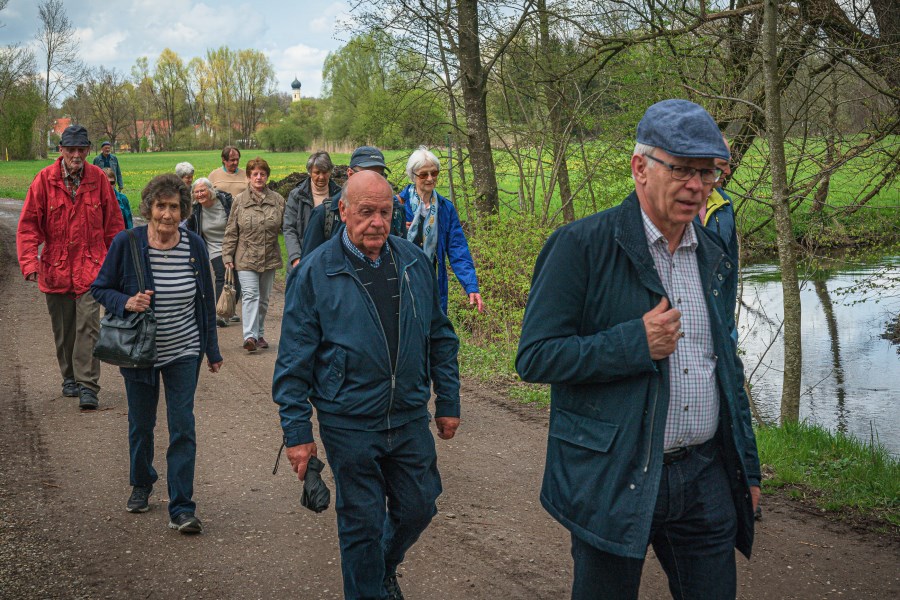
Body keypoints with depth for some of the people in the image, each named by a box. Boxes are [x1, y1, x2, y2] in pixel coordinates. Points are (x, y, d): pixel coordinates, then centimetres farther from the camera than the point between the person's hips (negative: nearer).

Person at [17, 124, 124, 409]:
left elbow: (114, 223, 6)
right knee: (63, 329, 13)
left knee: (88, 325, -10)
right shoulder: (45, 179, -4)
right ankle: (70, 378, 30)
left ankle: (88, 385, -7)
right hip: (55, 267, 1)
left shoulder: (98, 178, -1)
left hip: (91, 267, -1)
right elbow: (28, 224, -3)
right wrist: (29, 262, -13)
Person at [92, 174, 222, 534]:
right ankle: (141, 485, 41)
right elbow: (100, 288, -2)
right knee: (141, 423, 15)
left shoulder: (194, 246, -6)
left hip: (184, 352, 0)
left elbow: (205, 300, 5)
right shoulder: (126, 244, -12)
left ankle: (182, 509, 1)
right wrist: (126, 302, -23)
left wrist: (212, 349, 9)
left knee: (183, 427, -5)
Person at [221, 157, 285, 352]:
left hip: (270, 258, 3)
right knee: (250, 295, -13)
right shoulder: (240, 200, 0)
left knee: (264, 298, 12)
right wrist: (227, 256, -3)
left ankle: (259, 334, 25)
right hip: (246, 258, -2)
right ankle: (250, 336, -20)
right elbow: (231, 232, 1)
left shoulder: (277, 200, 3)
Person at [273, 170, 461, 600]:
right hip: (349, 424, -4)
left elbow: (440, 338, 11)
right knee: (362, 522, 8)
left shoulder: (413, 262, 2)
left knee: (418, 508, 16)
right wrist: (296, 432, -9)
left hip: (410, 419, 4)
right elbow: (294, 361, -8)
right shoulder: (315, 272, -9)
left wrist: (448, 401, 11)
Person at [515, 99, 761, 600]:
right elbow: (535, 357, -14)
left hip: (705, 477, 5)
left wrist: (748, 468, 18)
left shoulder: (714, 257, 10)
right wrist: (634, 344, -23)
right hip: (612, 480, -5)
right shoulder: (582, 246, -11)